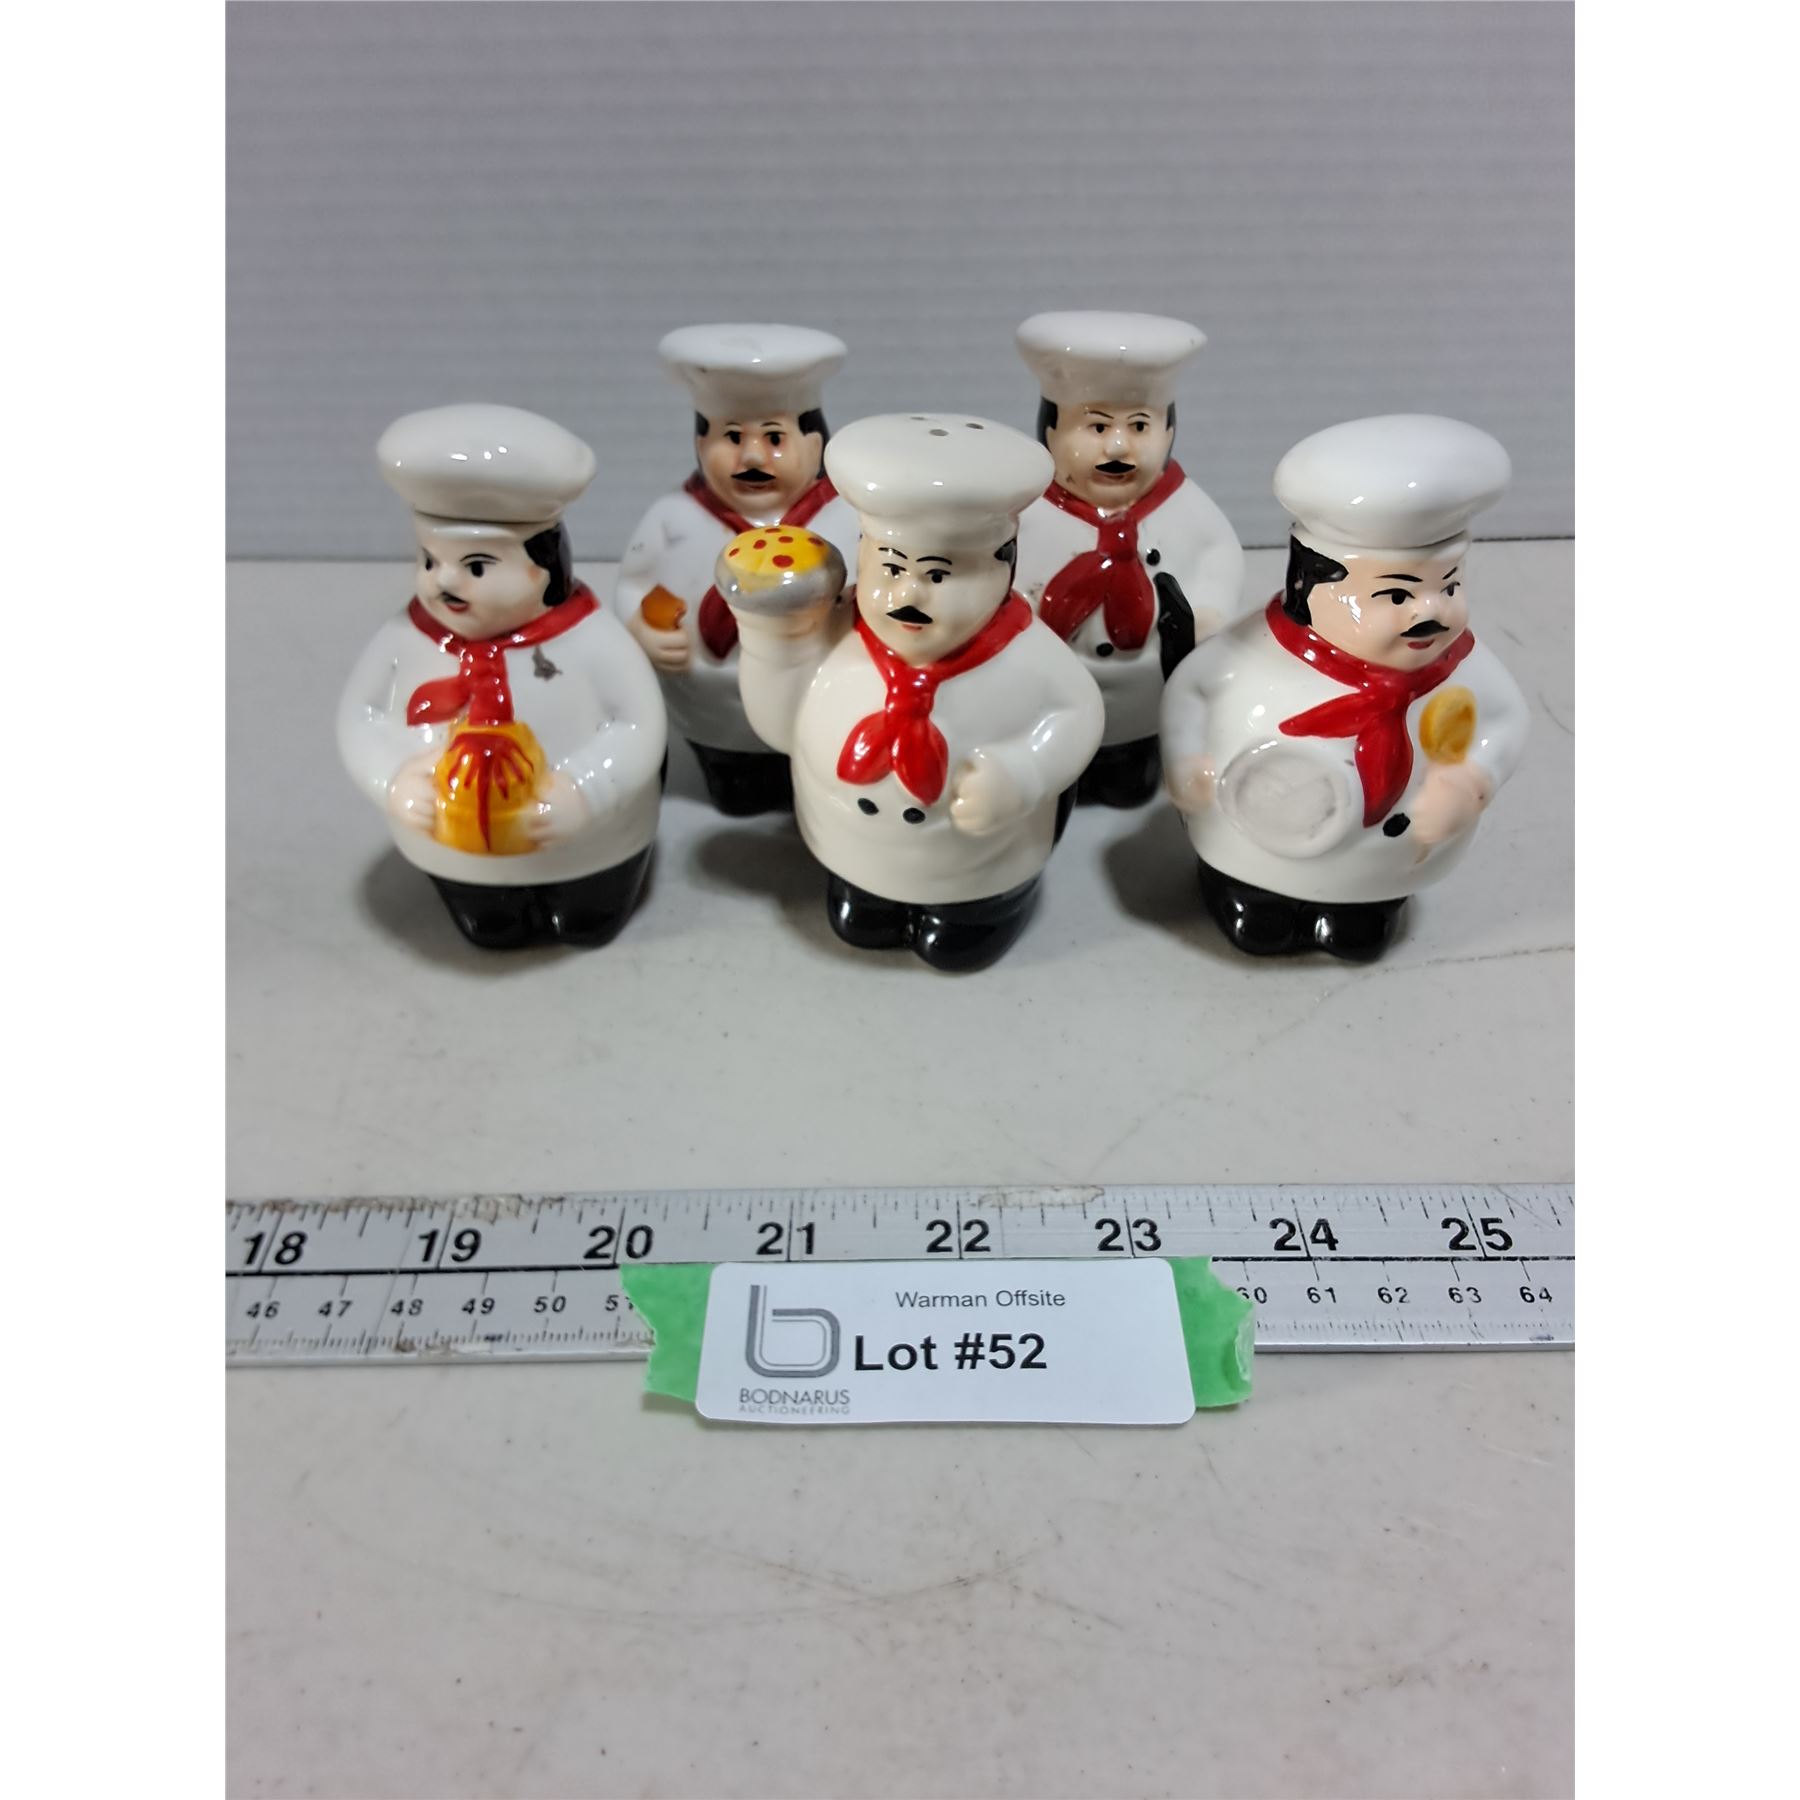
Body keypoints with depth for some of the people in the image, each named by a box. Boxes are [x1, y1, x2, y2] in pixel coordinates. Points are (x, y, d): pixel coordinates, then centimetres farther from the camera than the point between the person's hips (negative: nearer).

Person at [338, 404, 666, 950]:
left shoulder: (589, 639, -26)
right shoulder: (404, 641, -16)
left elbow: (639, 727, -23)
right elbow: (359, 718, -7)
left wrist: (581, 794, -35)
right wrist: (395, 783, -25)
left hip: (585, 854, -2)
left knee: (588, 927, 26)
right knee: (491, 934, 29)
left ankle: (576, 906, 57)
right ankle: (494, 915, 60)